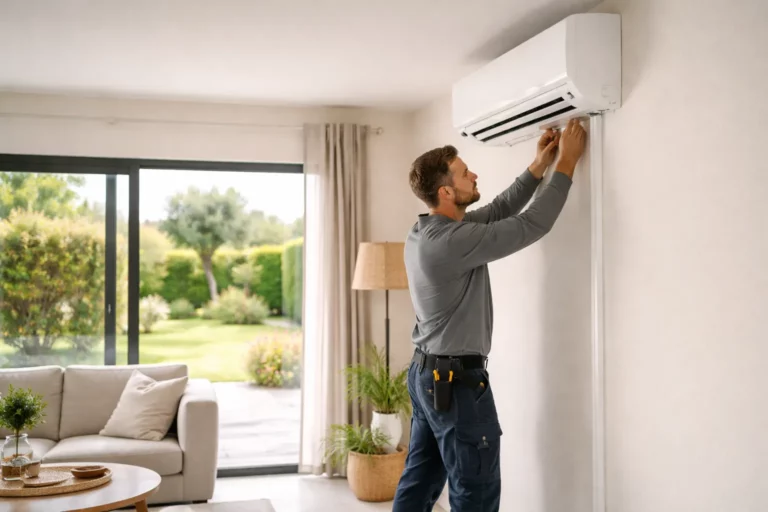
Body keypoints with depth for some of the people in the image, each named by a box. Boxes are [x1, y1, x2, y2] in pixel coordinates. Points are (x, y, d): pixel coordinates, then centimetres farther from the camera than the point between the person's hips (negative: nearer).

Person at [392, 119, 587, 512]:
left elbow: (499, 212, 13)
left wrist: (538, 167, 9)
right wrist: (567, 162, -11)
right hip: (458, 382, -10)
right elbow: (532, 225, -20)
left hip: (426, 374, 10)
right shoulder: (453, 241, -24)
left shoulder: (423, 233, 5)